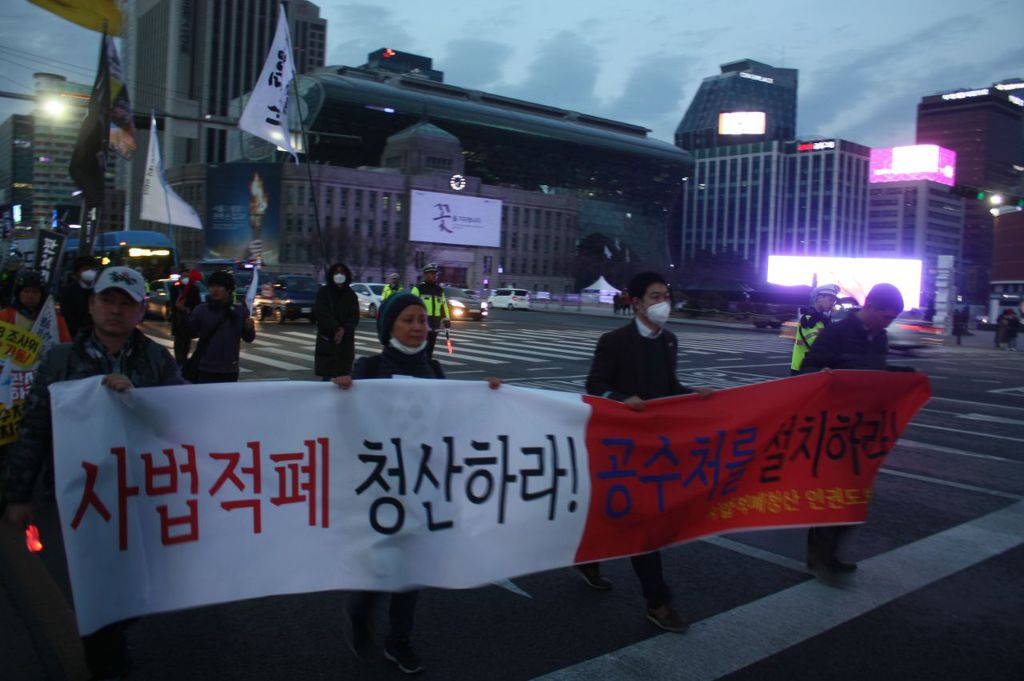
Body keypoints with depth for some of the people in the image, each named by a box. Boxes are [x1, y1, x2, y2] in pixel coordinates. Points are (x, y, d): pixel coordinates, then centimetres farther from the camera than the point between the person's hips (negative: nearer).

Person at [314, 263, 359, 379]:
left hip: (346, 340, 2)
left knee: (343, 376, 0)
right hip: (327, 339, -2)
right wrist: (335, 329, -18)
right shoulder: (323, 292, 3)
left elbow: (354, 317, 0)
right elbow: (322, 314, -7)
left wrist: (344, 330, -18)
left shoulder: (351, 295, 9)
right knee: (327, 374, -9)